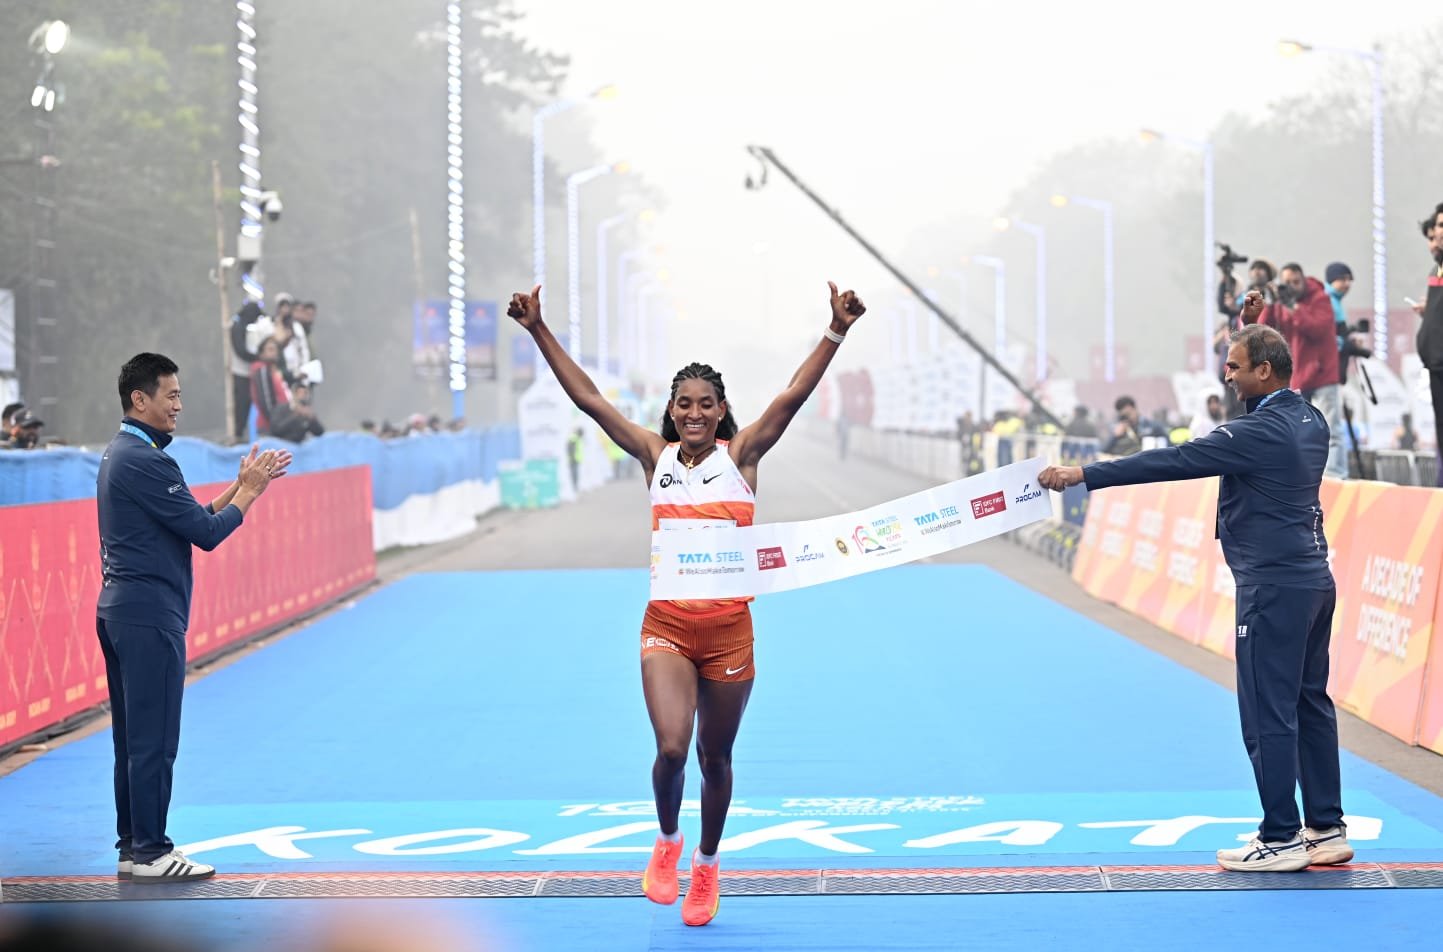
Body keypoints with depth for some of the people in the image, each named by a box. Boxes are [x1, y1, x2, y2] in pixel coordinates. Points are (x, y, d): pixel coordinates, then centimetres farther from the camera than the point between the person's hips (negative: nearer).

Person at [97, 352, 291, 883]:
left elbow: (190, 519, 18)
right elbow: (205, 533, -16)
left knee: (133, 738, 12)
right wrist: (250, 490, -4)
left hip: (120, 607, 10)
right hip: (148, 613, -10)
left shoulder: (122, 454, 16)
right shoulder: (143, 459, -16)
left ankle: (132, 848, 16)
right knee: (154, 739, -5)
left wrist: (242, 485, 12)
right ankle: (149, 854, -2)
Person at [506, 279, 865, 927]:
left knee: (715, 758, 10)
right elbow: (589, 400, -1)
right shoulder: (655, 455, 4)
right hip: (667, 626, 0)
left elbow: (795, 394, -11)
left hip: (729, 628, 0)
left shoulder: (741, 454, 1)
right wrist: (539, 331, -7)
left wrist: (836, 333, -22)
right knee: (671, 748, -16)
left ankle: (706, 865, 33)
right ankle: (666, 842, 14)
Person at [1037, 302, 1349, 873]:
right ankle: (1327, 830, 18)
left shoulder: (1261, 433, -18)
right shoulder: (1308, 420, 9)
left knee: (1268, 714, -4)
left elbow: (1171, 462, -21)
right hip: (1312, 576, 10)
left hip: (1274, 586, -10)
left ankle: (1281, 840, 0)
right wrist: (1255, 332, 27)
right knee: (1310, 704, 14)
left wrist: (1084, 475, -20)